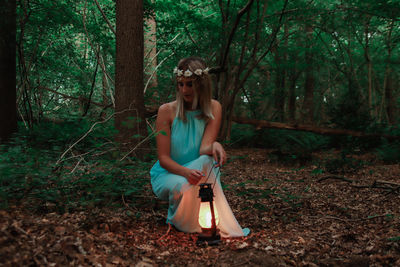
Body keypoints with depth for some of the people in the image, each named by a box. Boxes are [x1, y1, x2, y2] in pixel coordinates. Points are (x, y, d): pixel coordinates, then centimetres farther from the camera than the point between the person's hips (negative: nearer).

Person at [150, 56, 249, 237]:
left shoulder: (213, 108, -6)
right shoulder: (167, 111, -11)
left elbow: (204, 149, -16)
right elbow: (163, 158, -14)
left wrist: (214, 146, -41)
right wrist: (186, 172, -34)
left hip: (195, 172, 2)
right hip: (167, 175, -2)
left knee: (207, 160, -33)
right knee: (183, 186, -37)